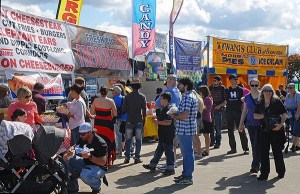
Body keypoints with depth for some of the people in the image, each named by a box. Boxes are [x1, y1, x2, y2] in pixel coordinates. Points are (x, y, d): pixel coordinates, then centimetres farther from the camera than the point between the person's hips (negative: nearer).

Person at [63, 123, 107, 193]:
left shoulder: (100, 143, -22)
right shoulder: (82, 140, -1)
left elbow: (103, 162, -23)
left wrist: (90, 156, -36)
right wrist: (69, 153, -24)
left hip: (98, 167, -7)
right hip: (85, 164, 7)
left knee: (84, 175, -38)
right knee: (67, 159, -9)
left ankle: (96, 186, -2)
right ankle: (73, 187, 3)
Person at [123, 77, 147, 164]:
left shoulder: (127, 96, -3)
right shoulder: (142, 97, -4)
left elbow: (124, 109, -3)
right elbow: (144, 110, -3)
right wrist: (144, 120, 8)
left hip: (129, 121, 1)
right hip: (139, 121, -1)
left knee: (128, 140, 8)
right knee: (138, 140, 6)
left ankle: (127, 158, 9)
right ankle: (137, 157, 6)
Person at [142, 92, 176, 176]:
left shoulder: (168, 109, -18)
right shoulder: (164, 109, 13)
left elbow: (168, 122, -27)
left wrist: (157, 122, -19)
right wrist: (156, 119, 12)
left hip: (168, 135, -11)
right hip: (163, 135, 11)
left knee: (168, 150, -2)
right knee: (159, 150, 17)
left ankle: (170, 168, 6)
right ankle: (152, 165, 26)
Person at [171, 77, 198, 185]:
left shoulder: (188, 97, -18)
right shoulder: (190, 96, 16)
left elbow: (185, 115, -26)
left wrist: (175, 116, -10)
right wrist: (177, 114, 11)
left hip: (185, 130, -11)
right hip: (187, 129, 11)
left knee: (187, 153, -4)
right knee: (186, 153, 17)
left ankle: (188, 178, 3)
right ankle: (185, 174, 27)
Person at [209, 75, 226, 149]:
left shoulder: (222, 88, -3)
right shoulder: (211, 88, 11)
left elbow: (226, 100, -5)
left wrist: (220, 105, -17)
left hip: (219, 110, -5)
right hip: (211, 109, 5)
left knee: (218, 127, -2)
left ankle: (218, 142, 5)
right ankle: (212, 141, 21)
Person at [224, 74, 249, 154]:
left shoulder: (240, 90, 3)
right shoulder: (227, 90, 8)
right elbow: (226, 101, 14)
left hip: (238, 112, -2)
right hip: (229, 112, 3)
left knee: (241, 131, -4)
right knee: (230, 131, 6)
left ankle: (245, 148, 0)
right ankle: (233, 148, 15)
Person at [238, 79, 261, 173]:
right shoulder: (247, 97, 7)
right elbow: (244, 111, 12)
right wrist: (241, 124, 11)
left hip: (260, 124, -3)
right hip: (250, 124, 4)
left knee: (257, 145, -9)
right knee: (253, 145, 10)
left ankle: (255, 165, -5)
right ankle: (257, 164, 21)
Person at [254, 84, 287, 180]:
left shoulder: (277, 101, -4)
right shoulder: (260, 103, 8)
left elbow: (284, 114, -7)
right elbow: (255, 115, 8)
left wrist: (281, 124, -21)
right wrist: (263, 116, -10)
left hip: (276, 130, -4)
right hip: (264, 130, 4)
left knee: (277, 151, 5)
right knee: (263, 151, 2)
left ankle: (281, 171, 23)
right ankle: (264, 173, 9)